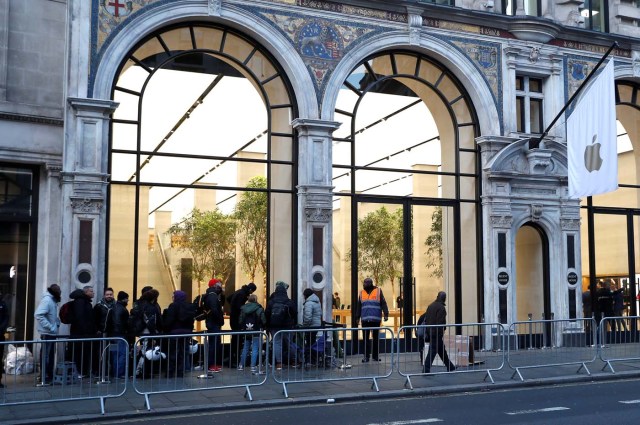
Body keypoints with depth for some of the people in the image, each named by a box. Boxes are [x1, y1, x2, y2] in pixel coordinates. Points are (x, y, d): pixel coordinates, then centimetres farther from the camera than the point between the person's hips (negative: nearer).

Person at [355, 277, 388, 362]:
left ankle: (375, 355, 15)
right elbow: (359, 306, 15)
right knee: (365, 338, 2)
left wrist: (386, 314, -8)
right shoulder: (362, 293, 11)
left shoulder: (378, 291, 2)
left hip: (376, 319, -2)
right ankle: (366, 356, 8)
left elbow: (383, 304, 0)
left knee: (376, 338, 7)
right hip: (365, 319, 2)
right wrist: (357, 317, 12)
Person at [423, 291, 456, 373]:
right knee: (432, 351, -5)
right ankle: (426, 370, -7)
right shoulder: (441, 308, -15)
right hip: (437, 333, -8)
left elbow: (426, 319, 13)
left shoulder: (430, 306, 9)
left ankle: (450, 367, 30)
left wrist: (427, 332, 16)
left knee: (441, 350, 18)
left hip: (430, 332, 9)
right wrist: (441, 334, -15)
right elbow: (441, 322, -20)